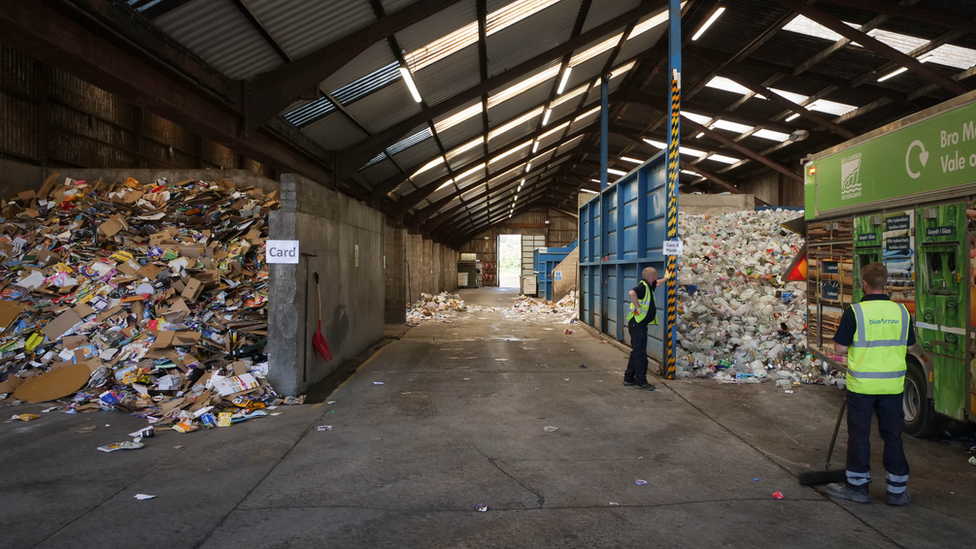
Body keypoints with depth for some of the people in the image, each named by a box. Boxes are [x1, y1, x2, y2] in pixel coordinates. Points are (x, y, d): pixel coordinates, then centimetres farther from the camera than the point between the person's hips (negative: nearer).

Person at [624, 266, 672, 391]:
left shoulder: (648, 286, 14)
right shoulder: (642, 286, -17)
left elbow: (656, 284, 39)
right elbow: (632, 293, -39)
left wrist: (665, 278, 49)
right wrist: (638, 307, -30)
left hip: (641, 324, 10)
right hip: (637, 324, -10)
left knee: (637, 352, 16)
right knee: (640, 353, -5)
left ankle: (629, 378, 23)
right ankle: (641, 382, 1)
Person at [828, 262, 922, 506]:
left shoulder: (855, 311, -14)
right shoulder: (901, 311, -1)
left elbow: (840, 348, -14)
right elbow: (910, 346, 10)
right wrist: (921, 352, 34)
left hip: (862, 384, -4)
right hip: (892, 384, 4)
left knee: (859, 434, 8)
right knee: (893, 435, 12)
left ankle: (858, 485, 17)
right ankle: (898, 490, 19)